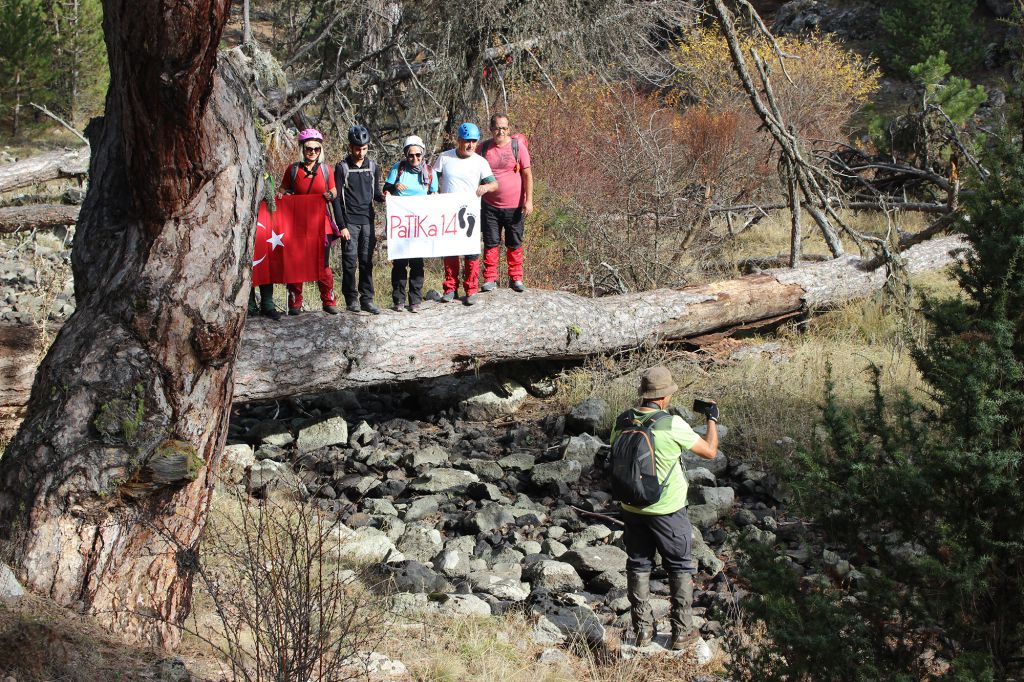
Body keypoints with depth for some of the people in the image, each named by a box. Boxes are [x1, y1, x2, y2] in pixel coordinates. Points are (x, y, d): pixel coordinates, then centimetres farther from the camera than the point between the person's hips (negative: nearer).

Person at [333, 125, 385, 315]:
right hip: (350, 221, -3)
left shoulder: (372, 166, 9)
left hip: (367, 221, 4)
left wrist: (383, 197, -6)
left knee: (367, 261, 4)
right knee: (350, 261, -3)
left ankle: (367, 299, 8)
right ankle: (351, 299, 7)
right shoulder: (342, 167, -3)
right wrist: (341, 226, -9)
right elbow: (336, 198, -4)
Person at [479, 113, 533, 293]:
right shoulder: (483, 148, 4)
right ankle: (490, 279, 8)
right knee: (490, 243, 2)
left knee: (515, 244, 7)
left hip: (514, 206, -1)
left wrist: (528, 200, -8)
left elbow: (527, 175, -1)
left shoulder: (518, 146, -1)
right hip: (490, 205, 1)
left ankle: (516, 278, 15)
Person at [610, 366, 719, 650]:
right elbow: (709, 451, -8)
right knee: (680, 569, 11)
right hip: (667, 510, -4)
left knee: (638, 566, 17)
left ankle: (642, 629, 22)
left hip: (631, 508, 4)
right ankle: (682, 632, 16)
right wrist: (713, 420, 8)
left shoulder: (622, 422, -5)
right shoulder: (672, 424, -19)